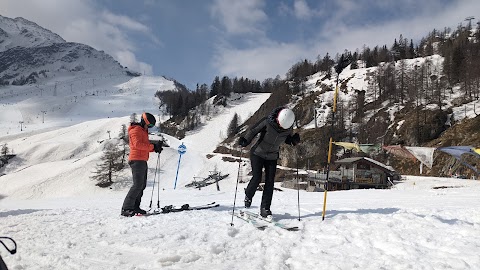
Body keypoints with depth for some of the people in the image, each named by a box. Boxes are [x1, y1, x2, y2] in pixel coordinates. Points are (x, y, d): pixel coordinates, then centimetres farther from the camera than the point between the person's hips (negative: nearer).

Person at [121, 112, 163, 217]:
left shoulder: (143, 131, 25)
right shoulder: (136, 130, -6)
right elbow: (137, 144, -20)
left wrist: (155, 148, 7)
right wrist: (153, 146, -18)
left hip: (142, 161, 10)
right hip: (137, 160, -10)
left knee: (142, 185, 8)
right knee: (138, 185, -16)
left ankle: (135, 207, 11)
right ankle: (126, 208, -15)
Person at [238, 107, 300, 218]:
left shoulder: (289, 128, -13)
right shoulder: (267, 122, -24)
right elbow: (253, 130, -13)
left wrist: (294, 140, -16)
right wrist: (245, 141, -27)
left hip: (272, 157, 3)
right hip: (258, 153, -3)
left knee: (270, 182, -3)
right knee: (257, 178, -10)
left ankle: (265, 208, 4)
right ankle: (248, 196, 20)